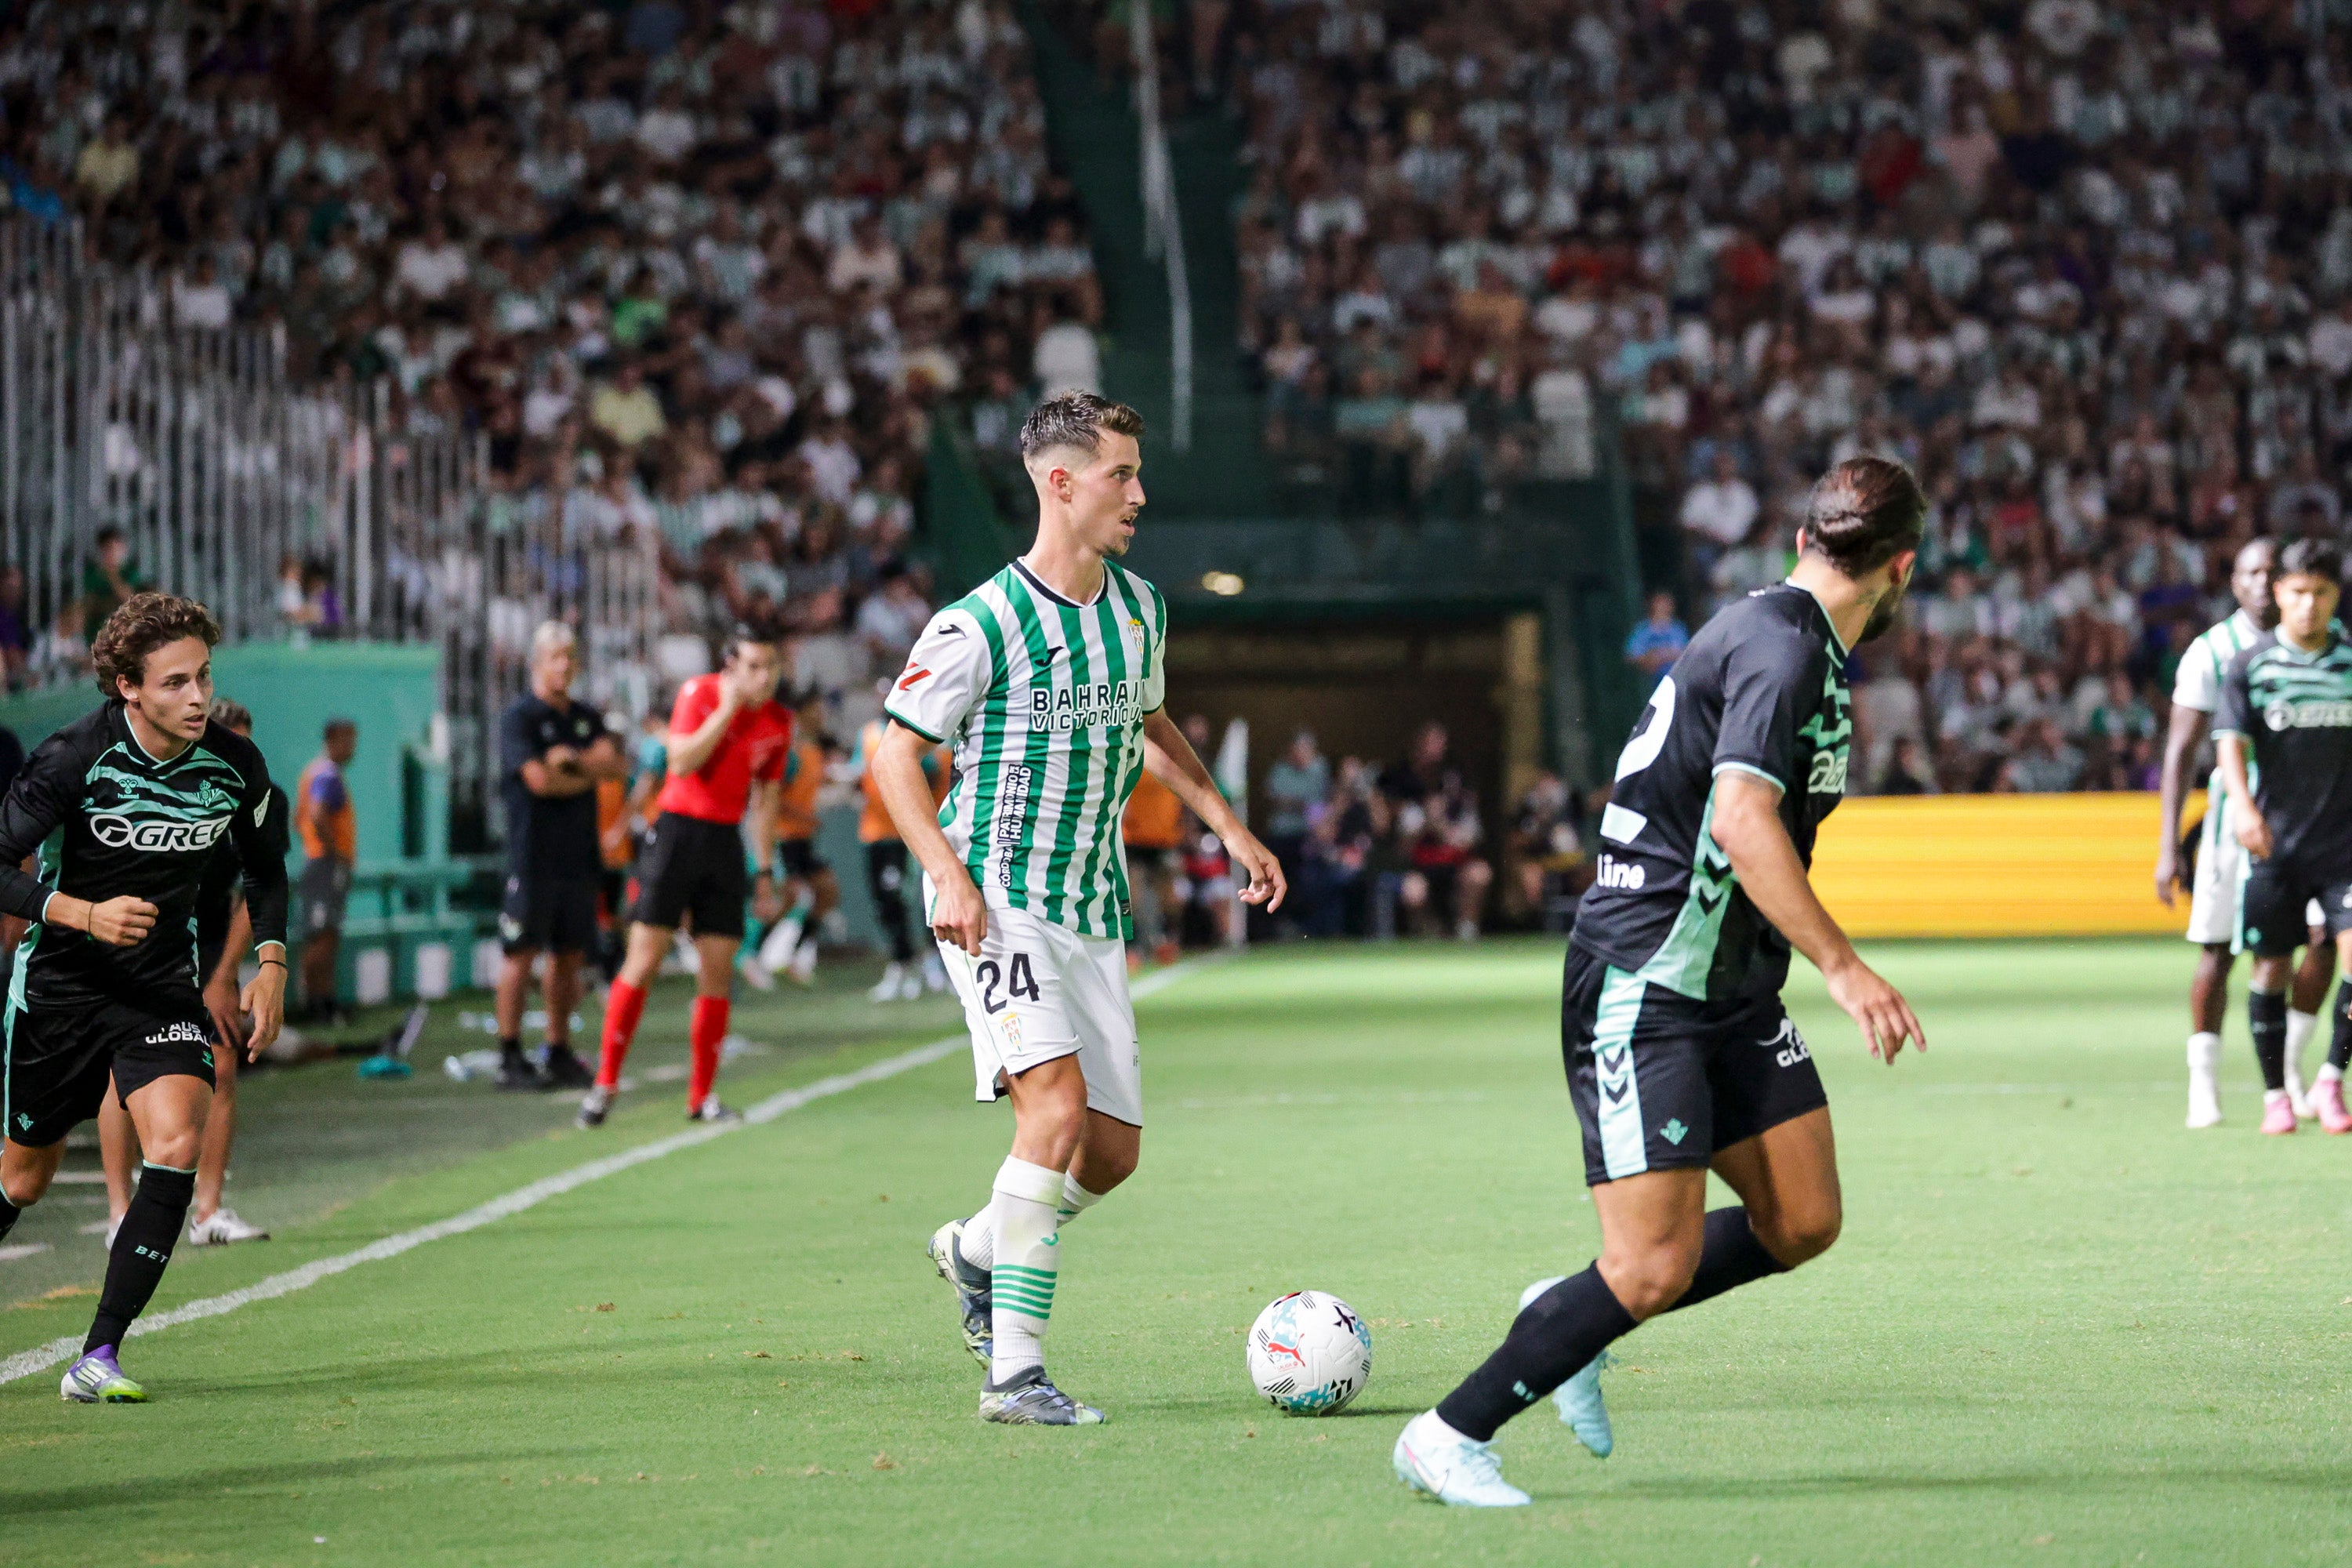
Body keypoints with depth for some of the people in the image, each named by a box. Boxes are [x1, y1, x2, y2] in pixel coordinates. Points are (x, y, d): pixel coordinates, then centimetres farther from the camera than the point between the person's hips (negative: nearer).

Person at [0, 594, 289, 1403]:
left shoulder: (236, 765, -8)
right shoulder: (74, 757, -20)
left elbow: (263, 866, 11)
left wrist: (271, 964, 0)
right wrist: (86, 915, -32)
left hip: (163, 986, 2)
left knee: (177, 1145, -21)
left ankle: (98, 1357, -16)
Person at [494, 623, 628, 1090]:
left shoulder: (587, 718, 16)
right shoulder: (520, 716, -4)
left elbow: (617, 766, 3)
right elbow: (539, 780, -14)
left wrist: (571, 758, -11)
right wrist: (589, 773, -1)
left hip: (580, 854, 6)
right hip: (533, 855, -6)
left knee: (569, 954, 7)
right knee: (522, 952, -6)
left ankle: (559, 1053, 12)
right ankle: (510, 1057, -3)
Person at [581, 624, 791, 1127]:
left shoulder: (779, 722, 5)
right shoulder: (699, 693, -8)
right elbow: (681, 762, -21)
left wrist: (765, 870, 12)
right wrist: (727, 708, -22)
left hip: (726, 841, 4)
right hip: (679, 831, -4)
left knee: (717, 974, 2)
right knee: (642, 961, -9)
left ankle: (701, 1097, 9)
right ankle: (605, 1085, -3)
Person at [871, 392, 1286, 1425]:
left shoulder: (1140, 610, 8)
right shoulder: (981, 624, -13)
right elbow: (895, 753, -7)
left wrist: (1229, 827, 21)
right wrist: (948, 874, -19)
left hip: (1093, 912, 7)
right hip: (997, 906, -7)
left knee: (1113, 1149, 4)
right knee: (1059, 1102, -23)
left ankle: (977, 1251, 34)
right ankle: (1014, 1371, -18)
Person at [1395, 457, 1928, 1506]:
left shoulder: (1773, 632, 14)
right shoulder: (1783, 645, -17)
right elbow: (1743, 820, -28)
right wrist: (1842, 966, -29)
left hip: (1729, 989, 10)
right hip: (1643, 992, -10)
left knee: (1802, 1224, 3)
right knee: (1656, 1268, -13)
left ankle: (1569, 1319, 18)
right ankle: (1450, 1437, -1)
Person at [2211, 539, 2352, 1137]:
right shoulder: (2250, 665, 0)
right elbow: (2230, 739, -8)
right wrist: (2243, 803, -26)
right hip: (2274, 841, -1)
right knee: (2271, 967, 3)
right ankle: (2275, 1094, 18)